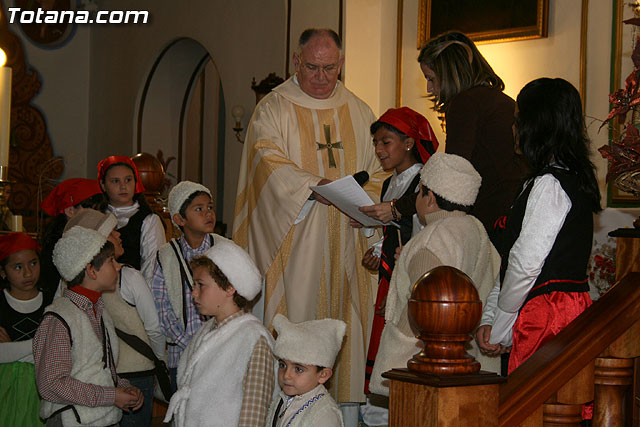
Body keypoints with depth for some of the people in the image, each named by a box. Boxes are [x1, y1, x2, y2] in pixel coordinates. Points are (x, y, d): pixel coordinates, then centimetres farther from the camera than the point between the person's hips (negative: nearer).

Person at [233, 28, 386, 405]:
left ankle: (346, 403, 7)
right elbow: (270, 162, -13)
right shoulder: (274, 108, 2)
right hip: (294, 241, -4)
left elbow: (378, 171, 15)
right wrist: (314, 185, -28)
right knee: (295, 321, -7)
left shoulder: (359, 112, 15)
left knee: (344, 323, 2)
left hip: (346, 242, 4)